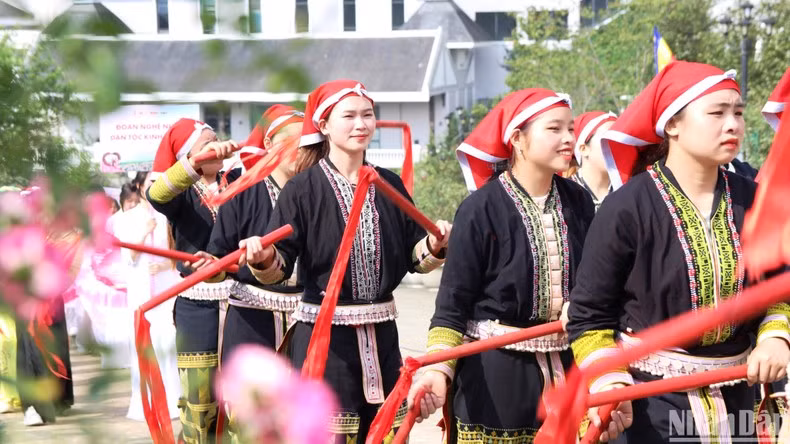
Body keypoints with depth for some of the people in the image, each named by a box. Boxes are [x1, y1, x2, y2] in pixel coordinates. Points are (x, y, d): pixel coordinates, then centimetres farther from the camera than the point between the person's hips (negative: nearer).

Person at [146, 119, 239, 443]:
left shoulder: (237, 183, 7)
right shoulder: (181, 194, -3)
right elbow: (156, 194, -26)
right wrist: (198, 161, -41)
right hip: (199, 308, -3)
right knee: (200, 404, 0)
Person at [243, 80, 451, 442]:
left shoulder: (389, 184, 8)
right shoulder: (302, 189, -6)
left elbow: (414, 259, 7)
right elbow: (279, 267, -12)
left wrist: (435, 246, -13)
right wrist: (264, 260, -33)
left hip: (381, 333, 5)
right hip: (324, 335, -4)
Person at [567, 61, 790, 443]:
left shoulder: (751, 201, -1)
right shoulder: (627, 208, -14)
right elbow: (589, 314, -8)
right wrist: (608, 384, -20)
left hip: (735, 393, 5)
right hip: (649, 395, -4)